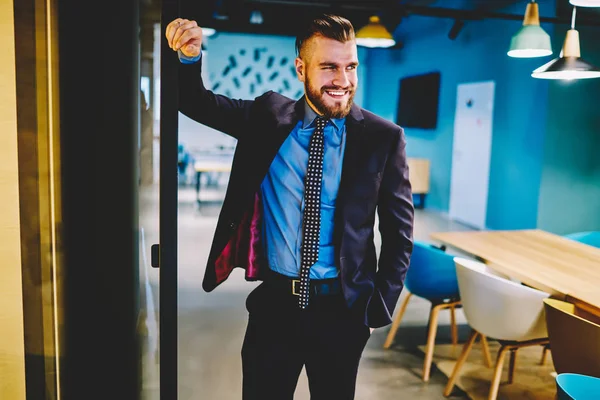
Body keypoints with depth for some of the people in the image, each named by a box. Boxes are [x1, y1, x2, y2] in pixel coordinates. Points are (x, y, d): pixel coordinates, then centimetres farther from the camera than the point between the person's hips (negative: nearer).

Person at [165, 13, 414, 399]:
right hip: (275, 300, 1)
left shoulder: (384, 137, -7)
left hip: (342, 308, -1)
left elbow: (399, 230, -2)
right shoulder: (269, 116, -2)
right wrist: (190, 57, -16)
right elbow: (198, 103, 5)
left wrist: (379, 308, -3)